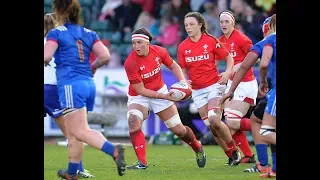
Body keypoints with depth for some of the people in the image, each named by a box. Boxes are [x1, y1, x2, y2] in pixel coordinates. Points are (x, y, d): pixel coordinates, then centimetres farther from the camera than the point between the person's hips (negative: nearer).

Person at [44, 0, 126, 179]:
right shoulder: (89, 33, 12)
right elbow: (105, 56, 4)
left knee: (81, 132, -12)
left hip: (70, 85, -7)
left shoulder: (56, 33, -3)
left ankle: (114, 150, -33)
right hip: (89, 84, 7)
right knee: (73, 132, 16)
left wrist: (46, 61, 10)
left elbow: (46, 57, -13)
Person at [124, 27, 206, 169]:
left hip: (160, 91, 3)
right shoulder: (130, 63, -27)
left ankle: (198, 149, 39)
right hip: (139, 97, -3)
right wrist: (164, 96, -28)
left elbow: (174, 66, 5)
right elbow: (140, 90, -23)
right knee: (133, 121, -32)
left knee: (178, 130, 7)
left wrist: (182, 81, -12)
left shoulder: (159, 51, -15)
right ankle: (142, 162, -27)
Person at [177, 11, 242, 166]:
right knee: (210, 126, 0)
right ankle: (231, 156, 13)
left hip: (214, 85, -4)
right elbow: (183, 71, 10)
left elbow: (229, 57, 1)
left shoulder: (211, 41, -8)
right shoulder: (183, 47, 1)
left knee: (214, 120, -20)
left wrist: (228, 72, -16)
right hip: (197, 91, 4)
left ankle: (234, 151, -2)